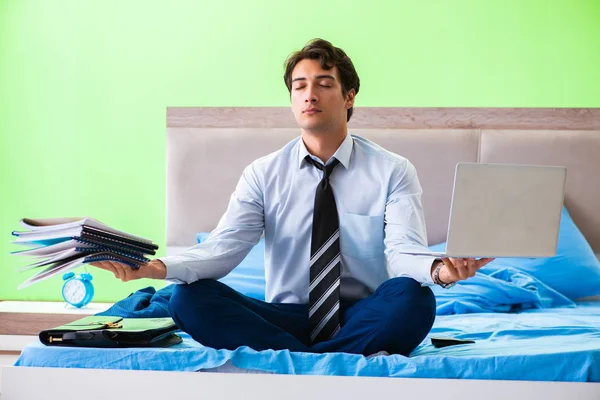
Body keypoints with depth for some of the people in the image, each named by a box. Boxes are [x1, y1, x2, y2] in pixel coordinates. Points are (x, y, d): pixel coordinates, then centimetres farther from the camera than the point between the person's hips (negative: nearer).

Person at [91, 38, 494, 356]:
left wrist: (438, 269, -41)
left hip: (363, 320, -1)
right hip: (288, 318, 2)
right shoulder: (263, 174, 3)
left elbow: (403, 252, -16)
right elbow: (223, 248, -10)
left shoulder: (393, 171, -2)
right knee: (190, 298, -22)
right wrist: (160, 266, -31)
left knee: (414, 298, -34)